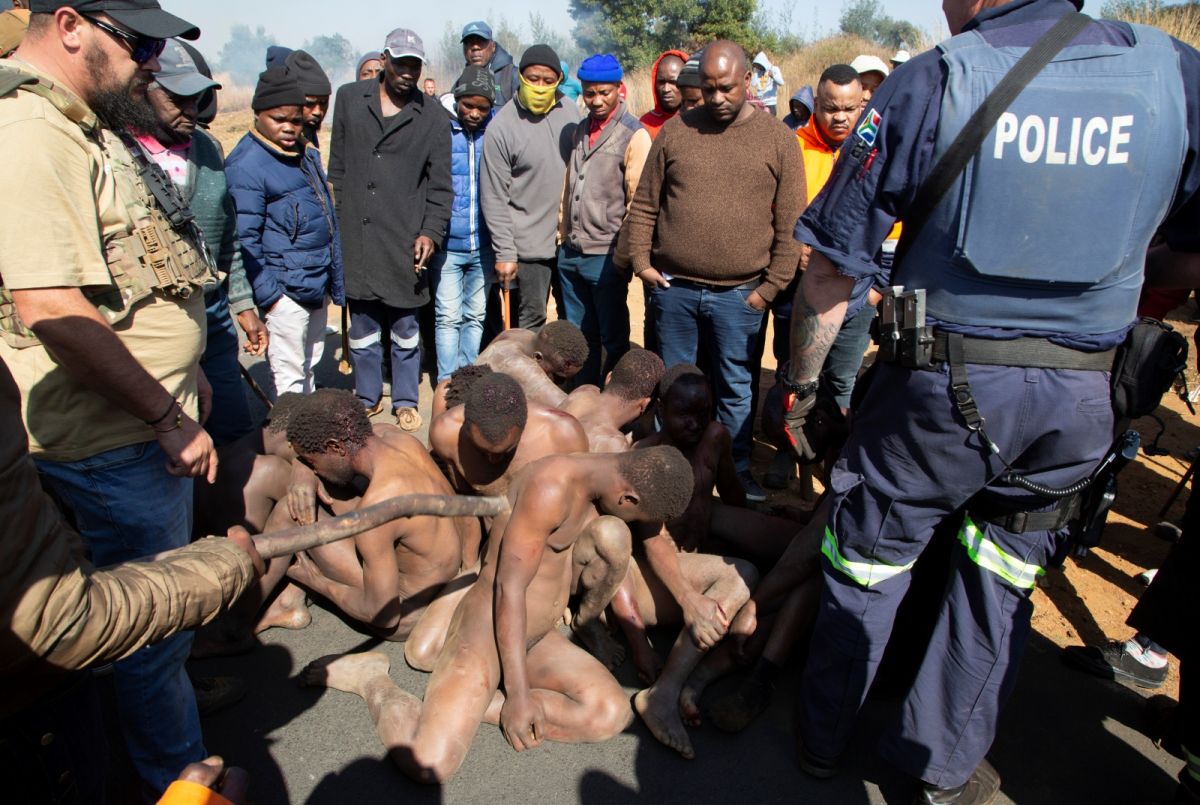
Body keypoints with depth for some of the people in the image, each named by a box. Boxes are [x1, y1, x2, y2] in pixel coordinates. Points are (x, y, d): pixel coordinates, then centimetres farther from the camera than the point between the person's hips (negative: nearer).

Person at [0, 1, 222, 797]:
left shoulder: (87, 126, 12)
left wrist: (183, 370, 20)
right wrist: (167, 417, -21)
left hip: (146, 422, 10)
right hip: (113, 441, -9)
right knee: (156, 622, 8)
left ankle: (171, 687, 47)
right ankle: (180, 776, 27)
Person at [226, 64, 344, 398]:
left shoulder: (308, 154, 12)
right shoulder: (246, 166, -14)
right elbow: (245, 239, -16)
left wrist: (334, 280, 16)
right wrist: (267, 294, -17)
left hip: (318, 286, 8)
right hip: (285, 291, -8)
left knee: (310, 368, 20)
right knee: (290, 377, 1)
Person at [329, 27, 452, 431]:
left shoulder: (431, 114, 3)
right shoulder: (350, 98, 8)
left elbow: (440, 183, 1)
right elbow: (337, 168, 11)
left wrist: (431, 232, -11)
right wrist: (335, 223, 8)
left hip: (405, 241, -1)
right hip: (355, 236, 2)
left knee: (405, 329, 7)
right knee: (363, 326, 9)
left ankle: (405, 401, 23)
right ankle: (368, 398, 26)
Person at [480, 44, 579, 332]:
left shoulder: (570, 113, 4)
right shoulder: (502, 126, -10)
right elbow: (494, 198, -10)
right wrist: (505, 252, -13)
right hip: (530, 244, -5)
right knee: (531, 321, 2)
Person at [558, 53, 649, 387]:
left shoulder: (634, 135, -10)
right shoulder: (580, 131, 12)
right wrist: (564, 236, 15)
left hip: (606, 256, -7)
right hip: (571, 253, 7)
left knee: (613, 340, 6)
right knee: (579, 336, 17)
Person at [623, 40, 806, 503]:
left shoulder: (778, 140, 1)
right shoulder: (675, 131, 5)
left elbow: (790, 225, -1)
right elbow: (644, 205, 9)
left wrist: (771, 287, -5)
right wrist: (641, 261, -1)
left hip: (739, 295, -1)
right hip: (673, 289, 2)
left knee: (736, 389, 9)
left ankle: (737, 470, 25)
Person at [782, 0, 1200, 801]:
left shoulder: (932, 83, -8)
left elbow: (832, 268, -10)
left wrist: (801, 386, 1)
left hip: (941, 382, -3)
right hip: (1082, 399, 4)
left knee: (867, 560, 15)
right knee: (1002, 577, 20)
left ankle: (824, 738, 35)